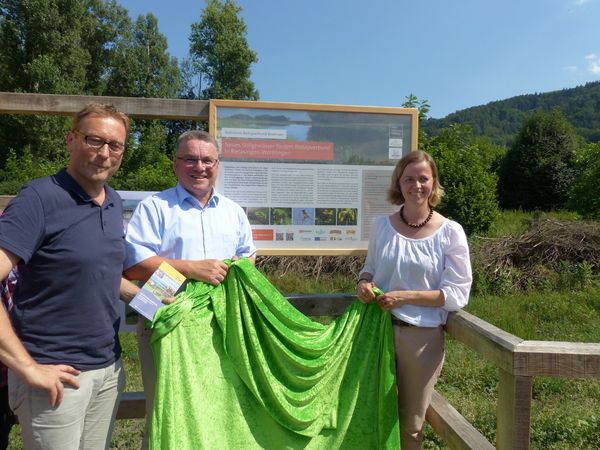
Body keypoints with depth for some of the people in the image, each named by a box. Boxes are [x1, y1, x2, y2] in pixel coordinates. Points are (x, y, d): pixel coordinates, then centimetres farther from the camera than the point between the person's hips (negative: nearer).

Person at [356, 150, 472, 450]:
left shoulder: (450, 232, -9)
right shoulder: (382, 226, 0)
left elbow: (457, 294, -11)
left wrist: (406, 297, -20)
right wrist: (364, 283, -9)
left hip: (422, 335, -2)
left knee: (410, 421, 17)